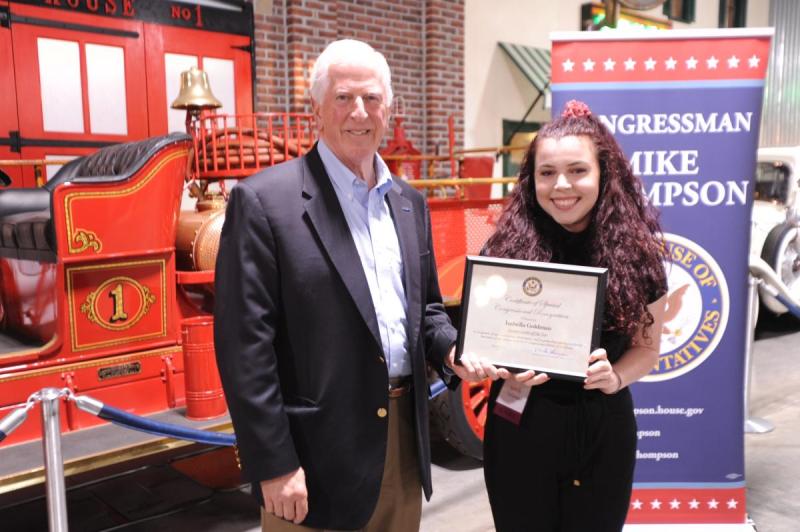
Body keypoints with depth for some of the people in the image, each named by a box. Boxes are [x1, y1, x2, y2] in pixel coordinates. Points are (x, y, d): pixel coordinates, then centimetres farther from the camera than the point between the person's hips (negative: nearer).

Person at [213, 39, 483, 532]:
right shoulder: (264, 200, -11)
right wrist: (274, 464, -15)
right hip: (319, 454, -6)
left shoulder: (410, 202, 9)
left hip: (404, 438, 6)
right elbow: (246, 345, -14)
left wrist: (452, 350, -4)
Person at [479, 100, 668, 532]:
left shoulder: (636, 251, -4)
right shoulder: (506, 248, -8)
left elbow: (646, 348, 6)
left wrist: (614, 378, -14)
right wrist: (507, 372, -18)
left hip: (604, 428, 1)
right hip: (522, 425, -1)